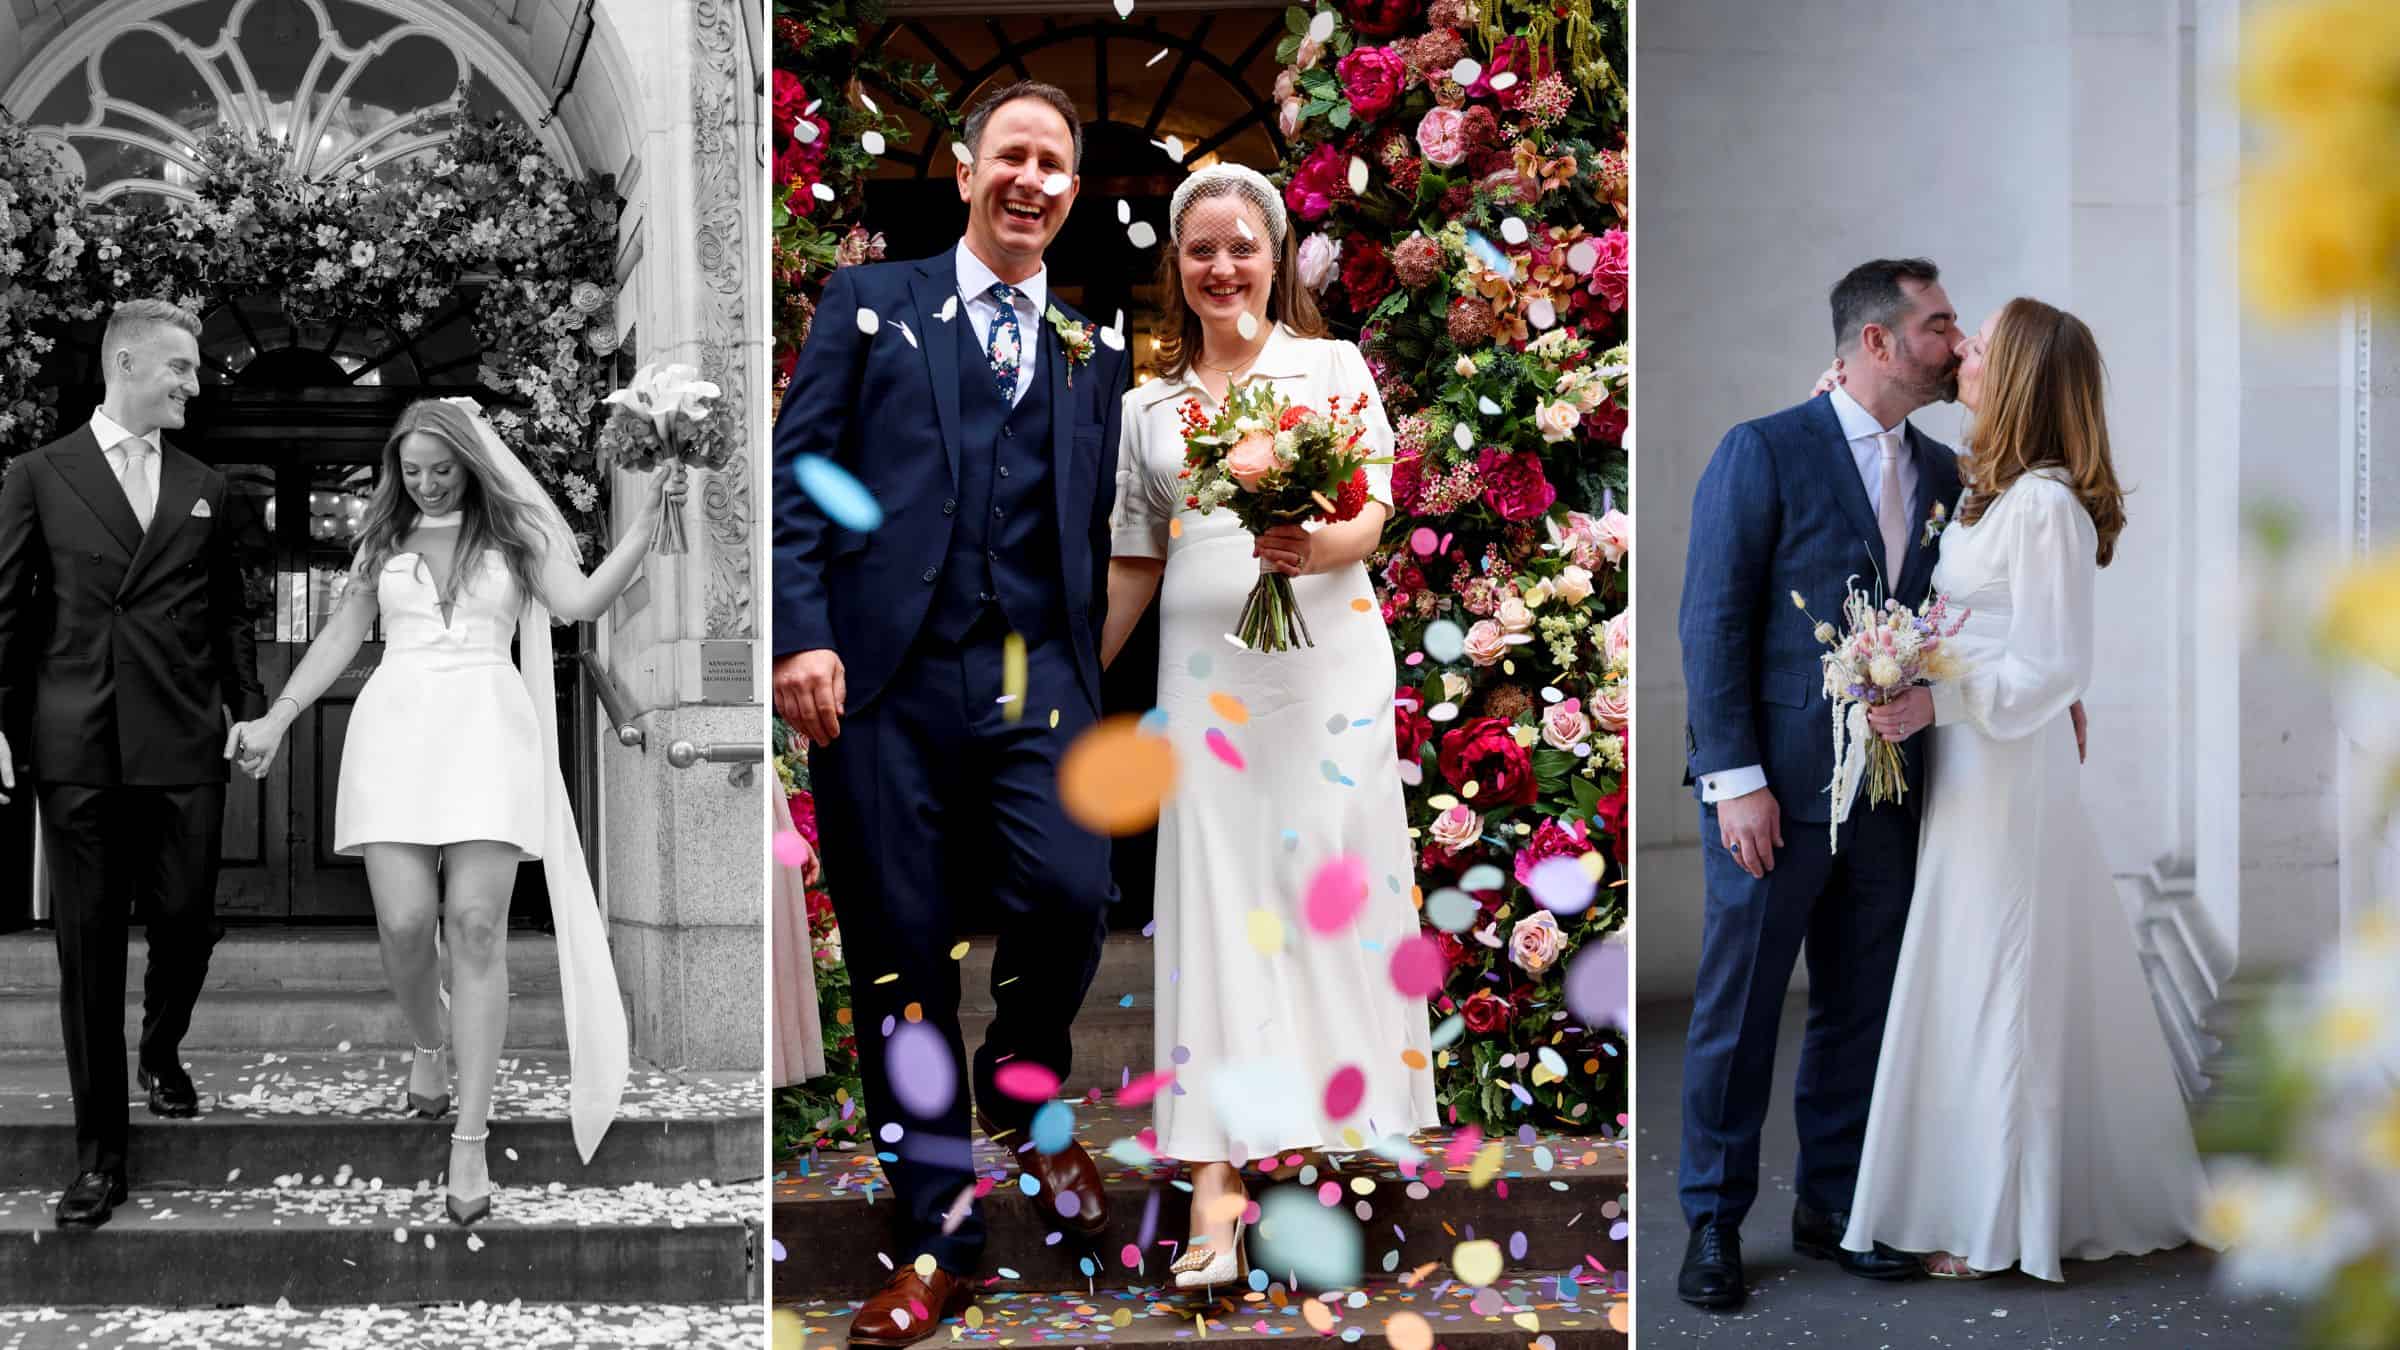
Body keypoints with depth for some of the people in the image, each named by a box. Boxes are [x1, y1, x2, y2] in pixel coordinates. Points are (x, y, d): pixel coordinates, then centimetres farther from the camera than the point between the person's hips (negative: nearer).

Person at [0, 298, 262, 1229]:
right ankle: (99, 1150, 8)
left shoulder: (206, 491, 13)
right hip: (75, 748, -2)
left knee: (186, 923, 2)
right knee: (88, 946, 1)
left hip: (184, 745, 2)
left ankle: (161, 1052, 34)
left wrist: (249, 709, 6)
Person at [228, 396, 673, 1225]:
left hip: (486, 727, -2)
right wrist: (276, 719, 12)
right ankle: (427, 1046, 24)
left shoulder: (512, 533, 11)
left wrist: (646, 521, -10)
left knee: (476, 925, -12)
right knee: (404, 922, -11)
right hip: (395, 727, 2)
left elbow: (582, 603, -2)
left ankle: (470, 1141, -11)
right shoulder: (383, 540, 18)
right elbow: (340, 638, 20)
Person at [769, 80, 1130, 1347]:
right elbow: (800, 470, 4)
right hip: (885, 674, -1)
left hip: (1037, 680, 1)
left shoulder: (1094, 352, 20)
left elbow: (1097, 528, 16)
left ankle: (1025, 1084, 12)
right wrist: (802, 632, -8)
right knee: (901, 956, 1)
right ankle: (937, 1242, 13)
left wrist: (1090, 685, 8)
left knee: (1069, 893, -21)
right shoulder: (867, 303, 13)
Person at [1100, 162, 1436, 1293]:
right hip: (1202, 656, 1)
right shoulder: (1147, 405, 14)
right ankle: (1218, 1173, -10)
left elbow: (1374, 513, 0)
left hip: (1325, 644, -1)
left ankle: (1345, 1102, 11)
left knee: (1328, 859, -4)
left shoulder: (1333, 365, 7)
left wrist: (1319, 546, -21)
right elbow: (1137, 560, 17)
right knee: (1213, 882, -6)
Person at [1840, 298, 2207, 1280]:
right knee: (1976, 976, 14)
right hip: (1968, 762, 9)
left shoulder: (2045, 506, -18)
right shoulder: (1992, 490, 8)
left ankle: (1999, 1219, 12)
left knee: (2001, 980, 0)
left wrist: (1935, 703, -26)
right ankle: (1991, 1191, 26)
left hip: (2008, 767, -9)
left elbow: (2054, 667, -20)